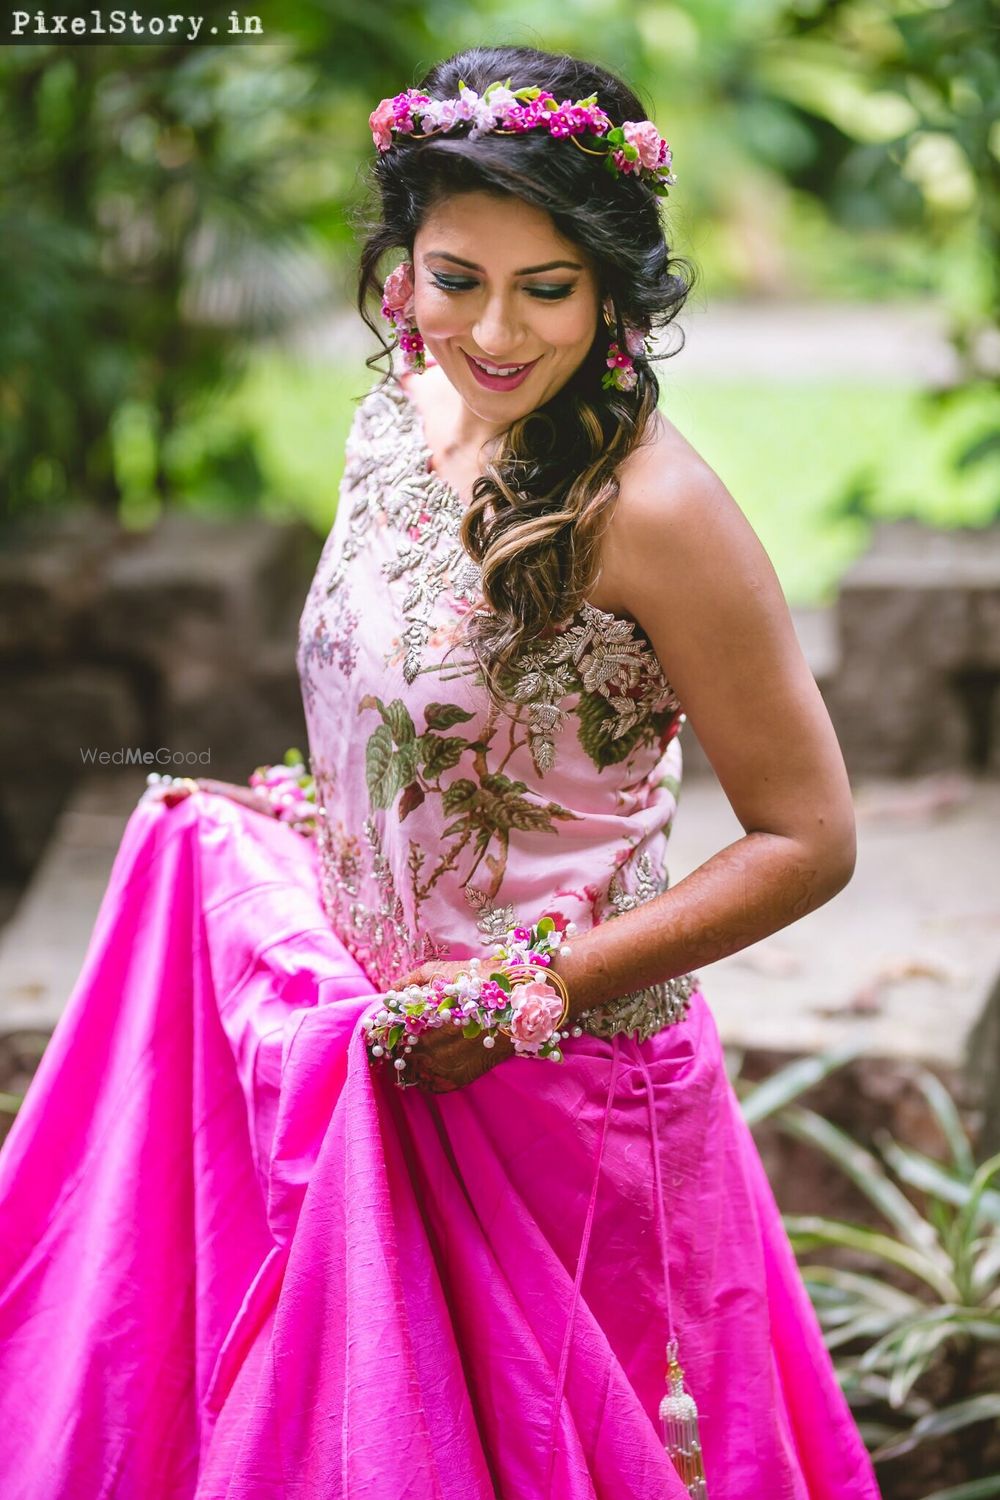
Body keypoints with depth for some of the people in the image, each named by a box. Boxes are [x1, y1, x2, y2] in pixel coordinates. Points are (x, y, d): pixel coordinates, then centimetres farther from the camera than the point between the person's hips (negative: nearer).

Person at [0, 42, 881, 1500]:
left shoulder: (651, 513, -23)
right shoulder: (398, 417, 0)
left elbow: (808, 842, -19)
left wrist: (539, 990, -19)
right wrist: (287, 818, 4)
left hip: (556, 1092, -7)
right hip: (377, 1047, 7)